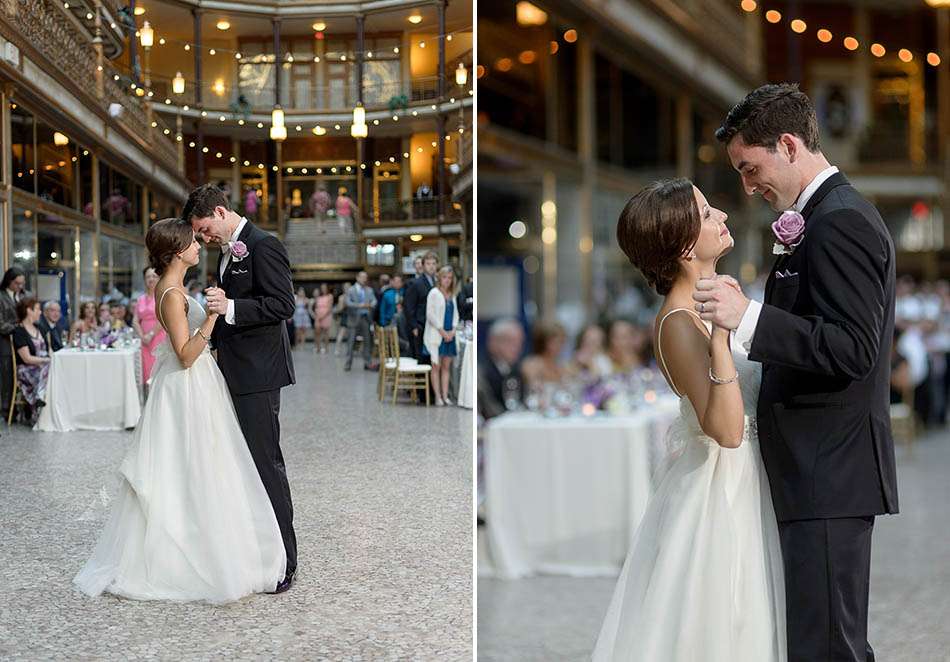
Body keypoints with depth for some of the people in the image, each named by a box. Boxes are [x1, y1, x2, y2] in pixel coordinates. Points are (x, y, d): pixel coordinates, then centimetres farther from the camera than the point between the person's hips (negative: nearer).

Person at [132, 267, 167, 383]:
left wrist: (151, 334, -11)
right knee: (148, 372, 3)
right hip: (146, 342, 6)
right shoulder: (141, 299, 16)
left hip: (160, 339, -6)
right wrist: (142, 336, -3)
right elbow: (135, 321, 12)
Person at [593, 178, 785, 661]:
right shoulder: (678, 323, -24)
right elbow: (726, 430, -29)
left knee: (745, 618, 20)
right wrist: (720, 335, -37)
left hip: (743, 477, 9)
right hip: (719, 488, -9)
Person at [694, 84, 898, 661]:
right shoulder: (839, 214, 17)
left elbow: (854, 349, -22)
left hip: (830, 472, -10)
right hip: (831, 468, 10)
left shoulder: (838, 222, -14)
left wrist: (749, 317, -26)